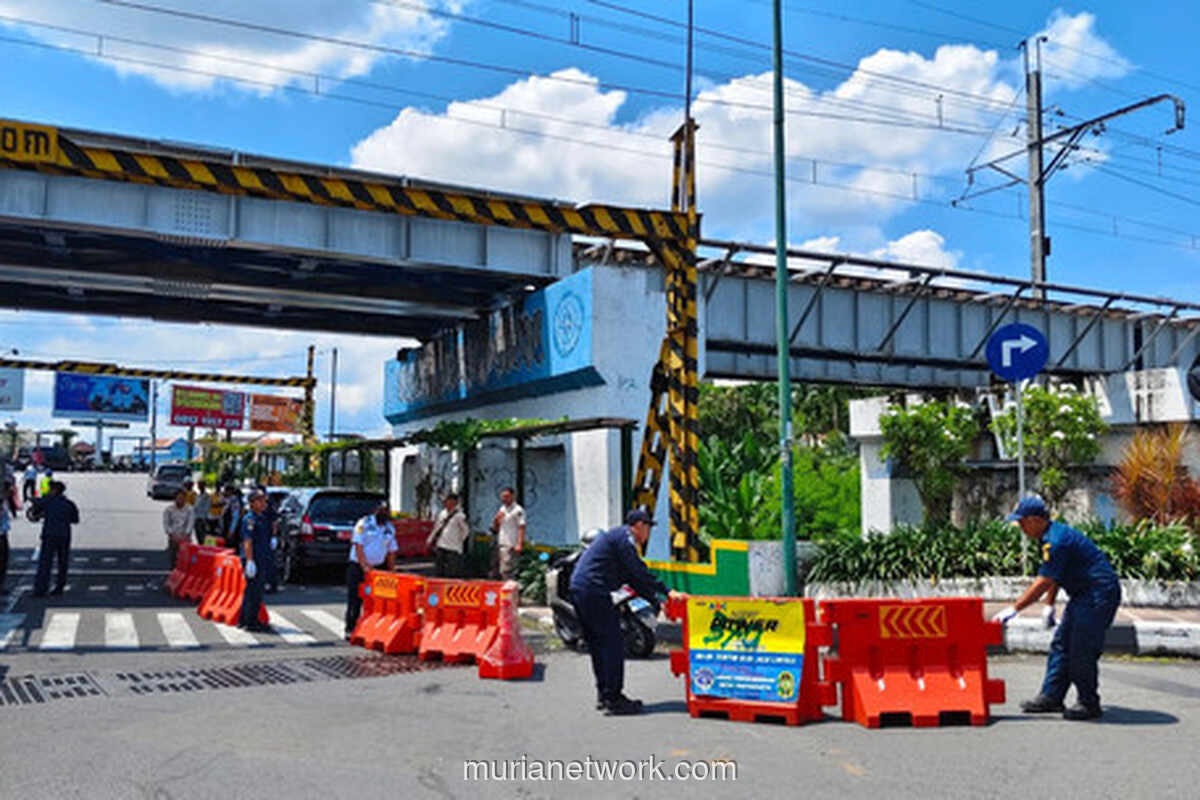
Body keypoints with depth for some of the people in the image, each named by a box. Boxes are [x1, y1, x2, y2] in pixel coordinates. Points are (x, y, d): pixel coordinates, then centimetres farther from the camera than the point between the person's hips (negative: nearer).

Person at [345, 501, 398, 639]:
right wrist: (364, 565, -21)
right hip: (358, 566, -4)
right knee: (354, 599, -4)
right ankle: (350, 629, 2)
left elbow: (391, 551, 14)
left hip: (377, 568, 4)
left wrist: (391, 570, 8)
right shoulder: (364, 523, -5)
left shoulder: (390, 528, 11)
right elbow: (358, 545, -13)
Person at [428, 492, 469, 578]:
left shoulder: (459, 516, -7)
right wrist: (430, 540, 19)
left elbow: (466, 531, -2)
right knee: (439, 573, 8)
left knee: (453, 575, -8)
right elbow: (436, 527, 22)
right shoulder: (442, 513, 12)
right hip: (440, 547, 6)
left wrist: (458, 541, 0)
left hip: (453, 549, -6)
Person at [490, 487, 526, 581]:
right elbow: (495, 529, 22)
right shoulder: (501, 509, 18)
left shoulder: (518, 510, -6)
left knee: (505, 570, -16)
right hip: (501, 545, 8)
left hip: (512, 545, -8)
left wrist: (519, 544, -23)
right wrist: (496, 519, 1)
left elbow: (522, 528, -13)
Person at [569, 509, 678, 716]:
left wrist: (656, 602, 21)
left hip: (578, 589, 11)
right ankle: (613, 699, -2)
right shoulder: (625, 538, -6)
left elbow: (633, 578, 25)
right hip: (594, 591, -10)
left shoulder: (616, 536, 25)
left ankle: (603, 695, 22)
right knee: (613, 644, -5)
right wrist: (666, 592, -8)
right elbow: (640, 572, -13)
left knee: (597, 644, 16)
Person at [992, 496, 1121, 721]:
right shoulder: (1050, 537, 10)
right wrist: (1049, 605, 20)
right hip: (1084, 594, 11)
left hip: (1099, 594, -11)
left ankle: (1089, 704, 8)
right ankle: (1051, 696, 16)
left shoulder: (1055, 542, -22)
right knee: (1061, 644, 11)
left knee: (1082, 651, -6)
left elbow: (1043, 583, -23)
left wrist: (1013, 609, -19)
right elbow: (1054, 577, 21)